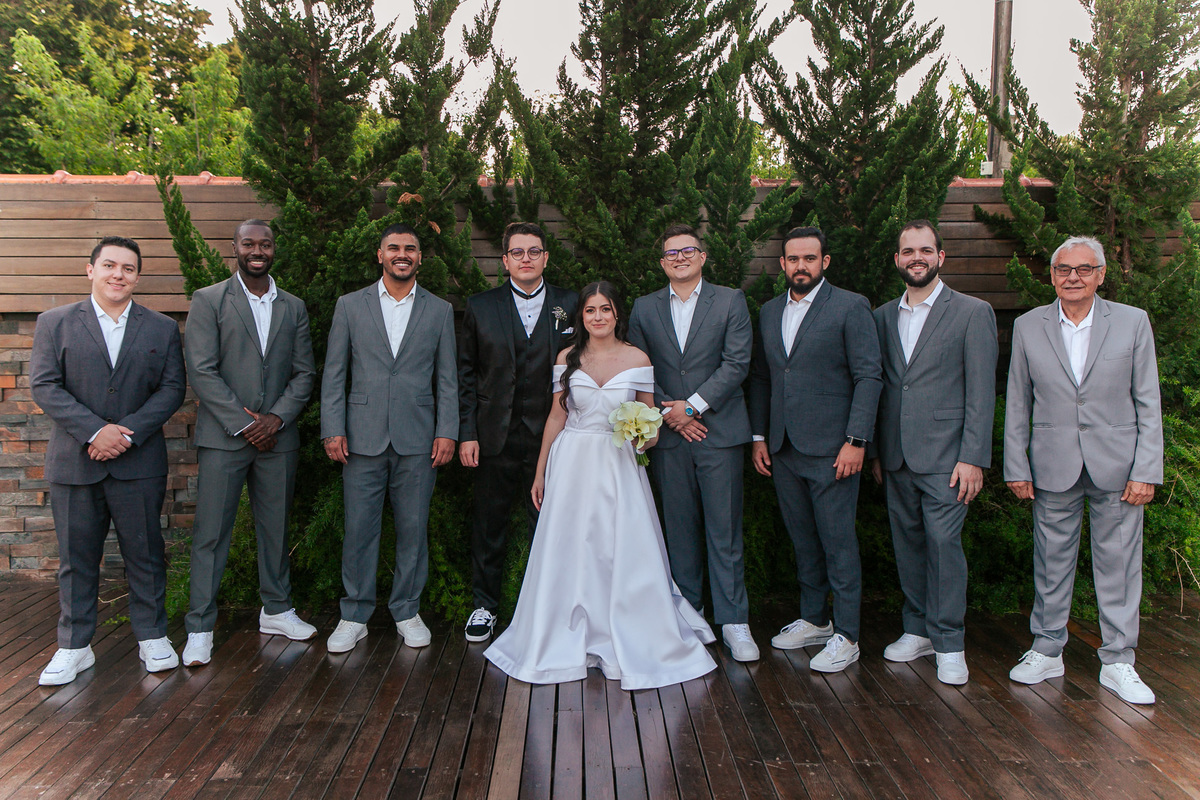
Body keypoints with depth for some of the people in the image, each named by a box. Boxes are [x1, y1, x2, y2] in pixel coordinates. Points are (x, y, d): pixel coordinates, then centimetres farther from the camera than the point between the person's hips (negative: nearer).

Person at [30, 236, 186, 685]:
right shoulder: (55, 323, 5)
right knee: (76, 557, 8)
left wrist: (128, 432, -12)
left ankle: (152, 636, 20)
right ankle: (74, 647, 20)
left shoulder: (162, 329, 8)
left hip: (139, 463, 0)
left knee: (145, 553, 6)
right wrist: (95, 430, -15)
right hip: (73, 462, 0)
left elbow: (172, 389, 1)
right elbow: (44, 386, -3)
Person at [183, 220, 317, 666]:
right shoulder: (208, 300, 1)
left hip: (277, 435, 3)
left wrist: (276, 418, -8)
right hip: (223, 436, -3)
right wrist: (243, 424, -12)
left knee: (276, 528, 11)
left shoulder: (294, 308, 12)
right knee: (211, 532, -1)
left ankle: (276, 611, 25)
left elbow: (304, 373, 8)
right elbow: (202, 371, -7)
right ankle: (200, 628, 8)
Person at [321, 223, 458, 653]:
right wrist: (333, 430, -2)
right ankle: (354, 616, 17)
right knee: (358, 529, 3)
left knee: (413, 529, 6)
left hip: (417, 440, 1)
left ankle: (407, 611, 22)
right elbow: (334, 374, 6)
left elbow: (447, 379, 7)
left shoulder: (439, 311, 8)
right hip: (363, 438, 0)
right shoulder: (350, 305, 7)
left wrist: (446, 433, -1)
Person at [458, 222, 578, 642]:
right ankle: (485, 605, 27)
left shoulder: (570, 305, 4)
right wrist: (466, 433, -2)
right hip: (496, 436, 1)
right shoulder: (481, 307, 5)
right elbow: (466, 374, 5)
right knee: (488, 525, 10)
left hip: (550, 436, 0)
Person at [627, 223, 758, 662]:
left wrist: (694, 406, -10)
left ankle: (733, 621, 6)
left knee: (725, 530, -1)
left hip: (720, 430, -2)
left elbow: (737, 363, -4)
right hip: (669, 434, 2)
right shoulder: (644, 308, 12)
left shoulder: (730, 301, 5)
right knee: (679, 529, 7)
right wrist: (668, 413, -5)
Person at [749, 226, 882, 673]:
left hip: (832, 450, -5)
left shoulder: (851, 307, -3)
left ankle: (846, 636, 10)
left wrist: (856, 441, -14)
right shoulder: (769, 312, 14)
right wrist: (758, 437, 11)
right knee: (802, 540, 14)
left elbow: (869, 377, -8)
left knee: (838, 542, 0)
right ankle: (813, 620, 28)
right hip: (783, 450, 6)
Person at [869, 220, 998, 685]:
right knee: (907, 543, 10)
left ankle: (949, 643, 8)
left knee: (944, 543, -5)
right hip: (896, 456, 5)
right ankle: (917, 630, 24)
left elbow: (981, 391, -5)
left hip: (945, 455, -4)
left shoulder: (973, 313, 0)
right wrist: (874, 450, 11)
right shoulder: (883, 316, 13)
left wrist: (973, 458, -12)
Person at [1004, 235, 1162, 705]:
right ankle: (1047, 652, 23)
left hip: (1117, 467, -1)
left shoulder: (1133, 322, 1)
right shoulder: (1028, 327, 4)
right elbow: (1017, 404, 6)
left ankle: (1117, 662, 19)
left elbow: (1148, 403, 1)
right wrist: (1016, 467, 2)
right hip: (1053, 468, 1)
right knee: (1051, 564, 9)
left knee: (1119, 567, 5)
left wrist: (1146, 471, -5)